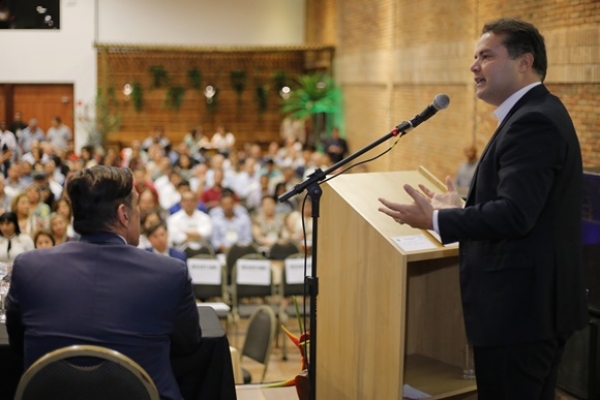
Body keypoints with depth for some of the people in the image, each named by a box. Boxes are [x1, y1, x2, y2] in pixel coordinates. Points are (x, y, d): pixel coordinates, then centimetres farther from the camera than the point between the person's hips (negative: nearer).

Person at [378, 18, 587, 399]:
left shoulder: (533, 121, -19)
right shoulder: (537, 114, 14)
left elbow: (514, 214, -27)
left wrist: (436, 220, -19)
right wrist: (460, 211, 16)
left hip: (520, 304, -11)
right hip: (536, 300, 11)